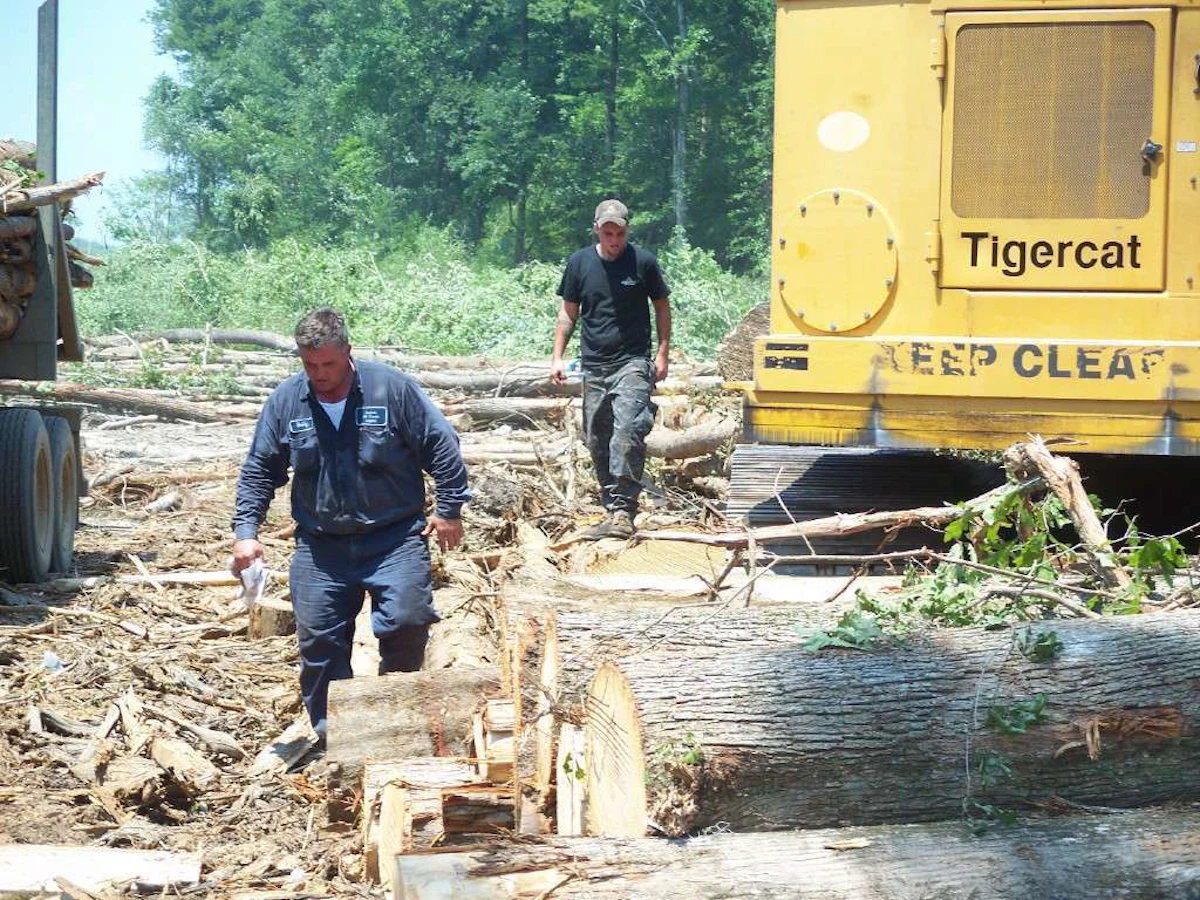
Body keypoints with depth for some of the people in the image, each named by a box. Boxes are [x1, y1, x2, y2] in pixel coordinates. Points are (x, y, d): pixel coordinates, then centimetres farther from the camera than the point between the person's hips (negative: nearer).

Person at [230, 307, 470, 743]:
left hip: (394, 538, -3)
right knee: (319, 641, 0)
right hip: (320, 547, 3)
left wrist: (450, 509, -1)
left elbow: (441, 445, 0)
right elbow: (258, 471, 11)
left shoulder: (392, 388, -7)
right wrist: (245, 530, 2)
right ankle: (330, 732, 14)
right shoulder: (284, 401, 1)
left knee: (406, 620, -16)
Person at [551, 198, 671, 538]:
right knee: (597, 442, 6)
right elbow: (569, 313, 15)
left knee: (628, 432, -20)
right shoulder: (580, 263, 7)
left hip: (633, 363, -4)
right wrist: (557, 357, 8)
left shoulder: (643, 262, -1)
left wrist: (662, 354, 2)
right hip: (593, 366, 4)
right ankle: (612, 508, 16)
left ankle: (623, 511, -22)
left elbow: (661, 307, 10)